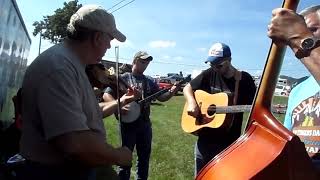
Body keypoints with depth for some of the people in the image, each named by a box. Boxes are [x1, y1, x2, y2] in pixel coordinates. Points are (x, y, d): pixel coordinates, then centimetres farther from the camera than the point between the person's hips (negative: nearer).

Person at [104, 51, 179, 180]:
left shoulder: (149, 81, 8)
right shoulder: (123, 78, -5)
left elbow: (161, 97, 7)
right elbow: (106, 95, -9)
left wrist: (171, 92, -12)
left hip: (145, 123, 5)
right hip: (127, 122, -5)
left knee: (144, 156, 16)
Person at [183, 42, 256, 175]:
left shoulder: (245, 79, -7)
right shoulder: (209, 74, -1)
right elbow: (187, 88, 5)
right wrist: (192, 103, -12)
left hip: (229, 141, -2)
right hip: (205, 139, 2)